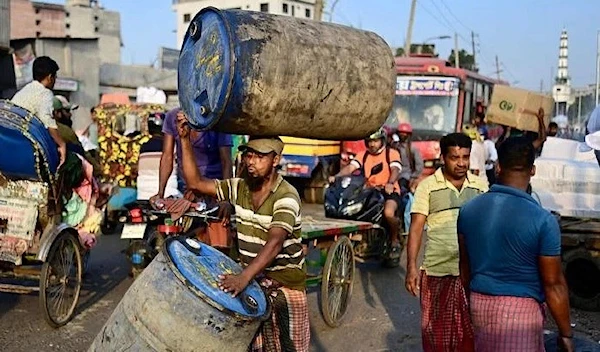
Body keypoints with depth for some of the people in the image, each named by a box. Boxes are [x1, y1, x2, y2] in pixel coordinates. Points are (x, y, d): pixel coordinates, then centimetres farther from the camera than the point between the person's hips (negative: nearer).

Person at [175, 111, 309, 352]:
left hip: (284, 282, -5)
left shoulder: (286, 196, -19)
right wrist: (185, 139, -10)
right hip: (251, 278, 5)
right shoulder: (239, 188, 1)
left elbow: (274, 242, -32)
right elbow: (195, 183, 0)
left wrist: (244, 277, -46)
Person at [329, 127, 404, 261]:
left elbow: (395, 170, -14)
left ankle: (395, 241, -6)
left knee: (388, 213, -33)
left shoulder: (392, 153, 5)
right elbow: (350, 167, -2)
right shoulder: (363, 155, 15)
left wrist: (390, 183, -36)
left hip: (389, 191, -4)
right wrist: (336, 176, -22)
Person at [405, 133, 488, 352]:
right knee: (437, 333, 10)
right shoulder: (427, 186, -3)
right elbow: (416, 228, -5)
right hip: (437, 272, -2)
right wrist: (411, 266, -13)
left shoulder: (481, 186, 6)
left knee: (470, 333, 10)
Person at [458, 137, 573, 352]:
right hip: (520, 309, -5)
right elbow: (553, 284, -13)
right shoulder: (543, 221, -17)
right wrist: (565, 333, -2)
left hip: (478, 304, 5)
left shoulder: (468, 210, -2)